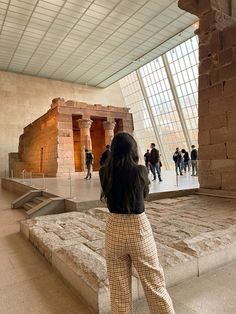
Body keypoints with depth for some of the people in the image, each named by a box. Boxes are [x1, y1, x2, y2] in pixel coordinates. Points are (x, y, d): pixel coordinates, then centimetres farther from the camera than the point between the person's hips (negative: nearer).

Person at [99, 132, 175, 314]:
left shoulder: (104, 173, -6)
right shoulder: (140, 171, -13)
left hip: (114, 229, 2)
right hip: (139, 229, -2)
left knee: (119, 289, 17)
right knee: (155, 286, 16)